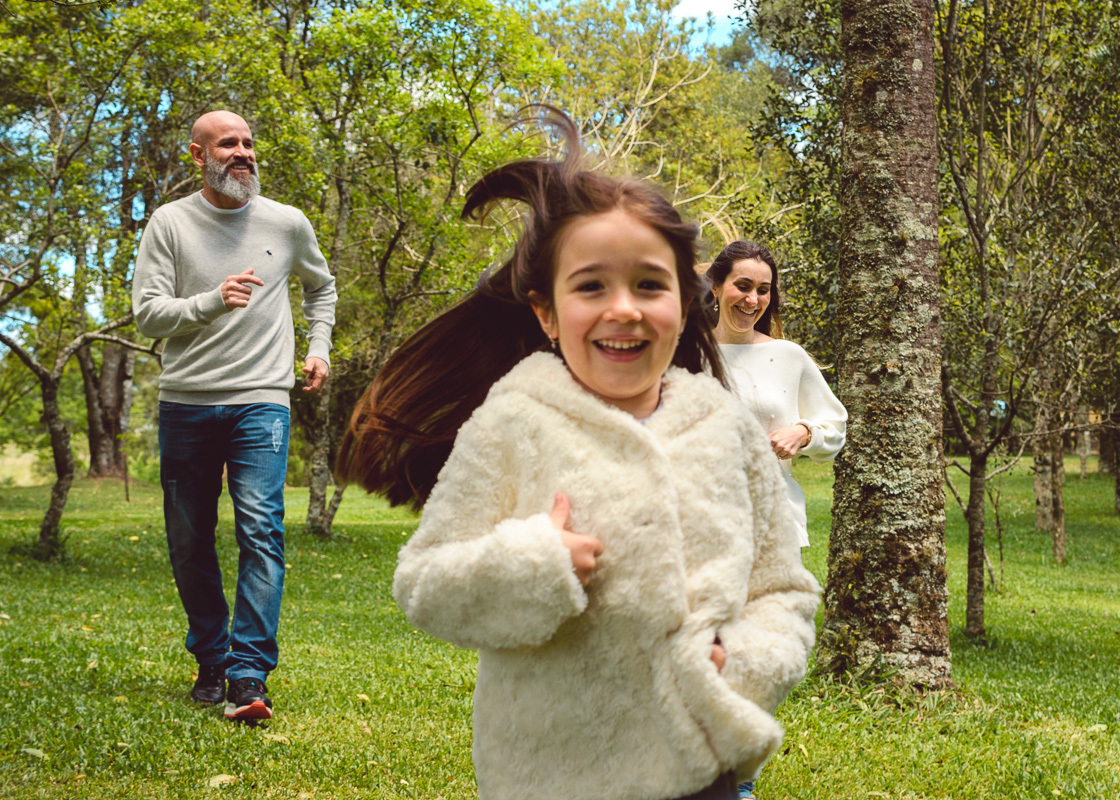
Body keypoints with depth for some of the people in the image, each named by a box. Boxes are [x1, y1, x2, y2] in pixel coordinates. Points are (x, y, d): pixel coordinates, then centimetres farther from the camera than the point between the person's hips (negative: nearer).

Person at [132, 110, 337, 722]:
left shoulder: (288, 224, 8)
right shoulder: (169, 223, 2)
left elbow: (321, 287, 28)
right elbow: (146, 311, -6)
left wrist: (319, 348, 16)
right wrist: (214, 301, -21)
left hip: (260, 401, -1)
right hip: (186, 402, 1)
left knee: (260, 530, -15)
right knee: (189, 542, 7)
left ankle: (249, 676, -17)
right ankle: (211, 661, 23)